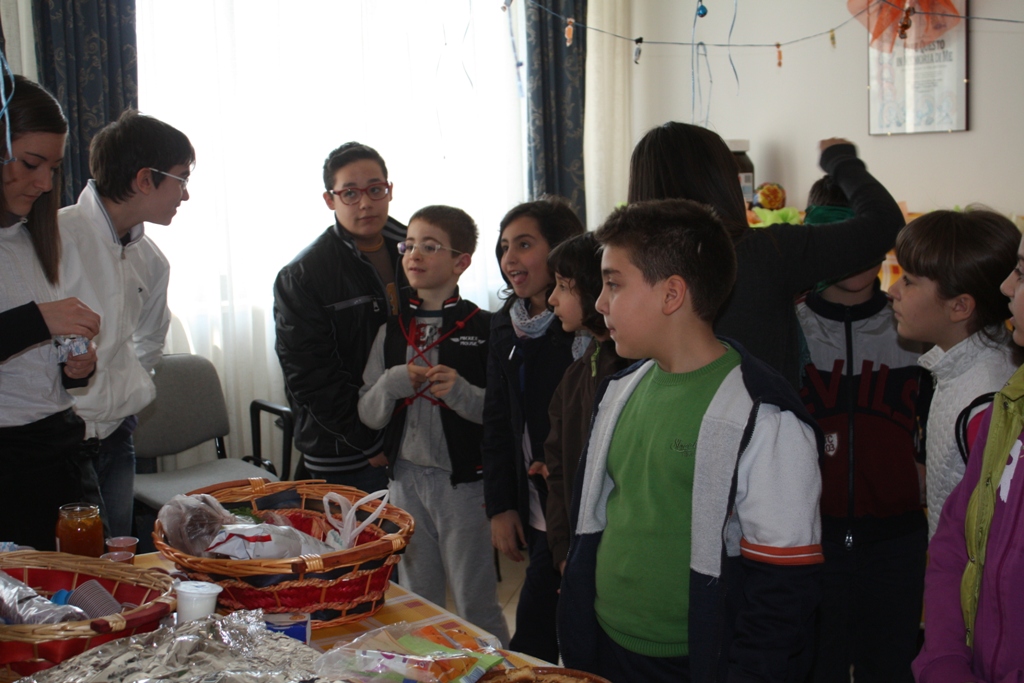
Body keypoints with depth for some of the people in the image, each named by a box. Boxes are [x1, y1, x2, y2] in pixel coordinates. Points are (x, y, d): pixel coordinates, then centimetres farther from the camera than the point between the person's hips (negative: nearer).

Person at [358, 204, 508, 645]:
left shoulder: (482, 327, -8)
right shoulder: (393, 329, 6)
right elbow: (368, 414, 6)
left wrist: (461, 392, -24)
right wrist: (391, 385, -13)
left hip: (464, 480, -5)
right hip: (405, 477, 5)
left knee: (475, 607, 4)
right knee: (417, 606, 18)